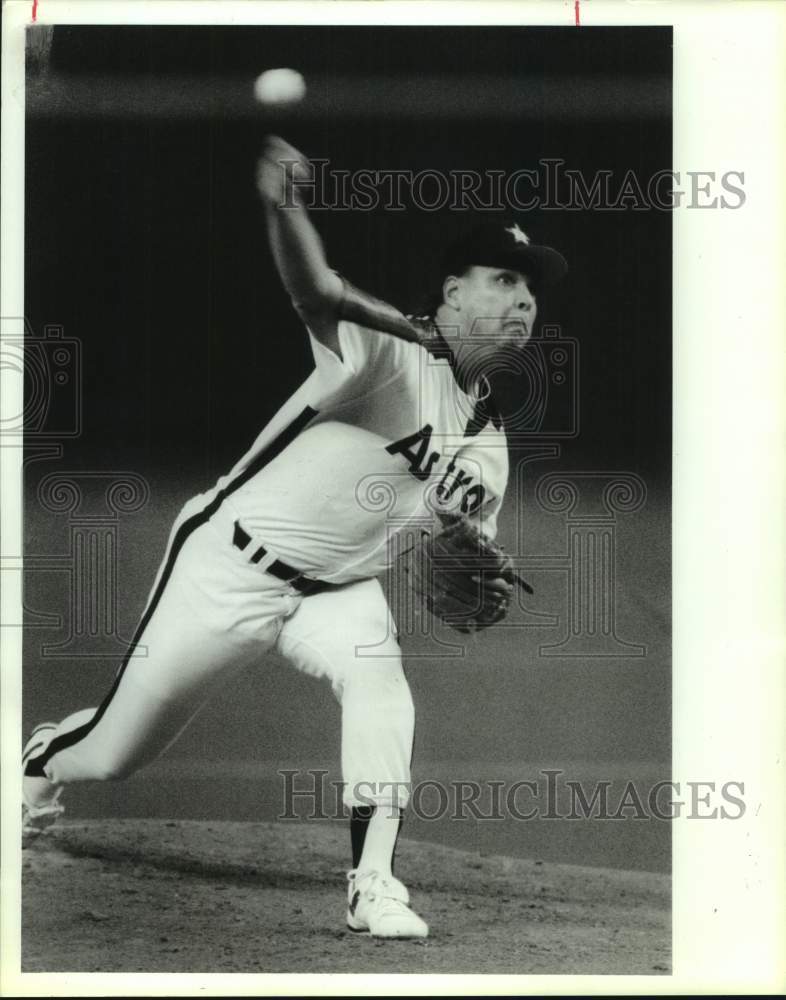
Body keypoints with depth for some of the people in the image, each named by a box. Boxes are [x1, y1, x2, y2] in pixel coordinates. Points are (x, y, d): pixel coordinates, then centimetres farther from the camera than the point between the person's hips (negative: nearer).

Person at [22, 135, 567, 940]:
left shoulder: (487, 437, 1)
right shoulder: (390, 349, -21)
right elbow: (318, 293, -43)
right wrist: (283, 207, -64)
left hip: (337, 589, 5)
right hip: (232, 565, -5)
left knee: (379, 679, -27)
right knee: (117, 751, 8)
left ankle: (374, 887, -21)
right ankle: (39, 764, 43)